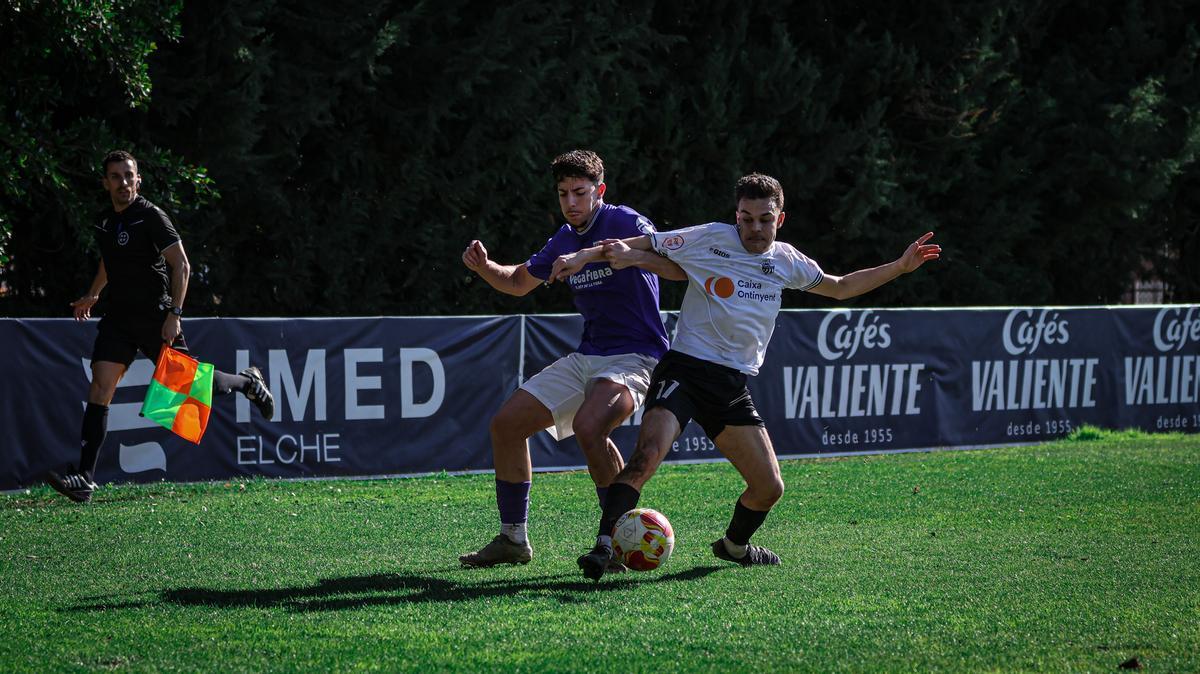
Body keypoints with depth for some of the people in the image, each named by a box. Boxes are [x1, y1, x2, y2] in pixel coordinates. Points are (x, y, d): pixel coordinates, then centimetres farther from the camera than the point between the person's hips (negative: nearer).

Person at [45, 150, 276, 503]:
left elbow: (181, 265, -14)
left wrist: (174, 314, -21)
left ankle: (248, 382, 35)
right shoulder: (105, 223, 10)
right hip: (118, 317, 5)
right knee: (100, 386, -10)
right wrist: (93, 294, 39)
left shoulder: (152, 216, -11)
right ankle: (84, 477, -15)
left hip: (155, 316, -5)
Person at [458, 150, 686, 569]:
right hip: (586, 357, 8)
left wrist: (636, 256, -39)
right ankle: (513, 538, 14)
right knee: (506, 424, 3)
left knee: (589, 426, -34)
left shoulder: (625, 223, -10)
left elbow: (681, 269, -20)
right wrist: (484, 267, 7)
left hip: (635, 356, -8)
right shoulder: (564, 241, 12)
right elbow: (519, 282, 27)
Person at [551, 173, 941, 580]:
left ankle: (734, 546, 33)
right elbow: (637, 245, 0)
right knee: (647, 456, -29)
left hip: (733, 386, 5)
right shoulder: (710, 239, -4)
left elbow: (841, 287, 27)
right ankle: (603, 547, -27)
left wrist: (900, 267, 21)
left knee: (770, 488, 3)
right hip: (684, 369, -5)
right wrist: (584, 256, -13)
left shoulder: (786, 261, 11)